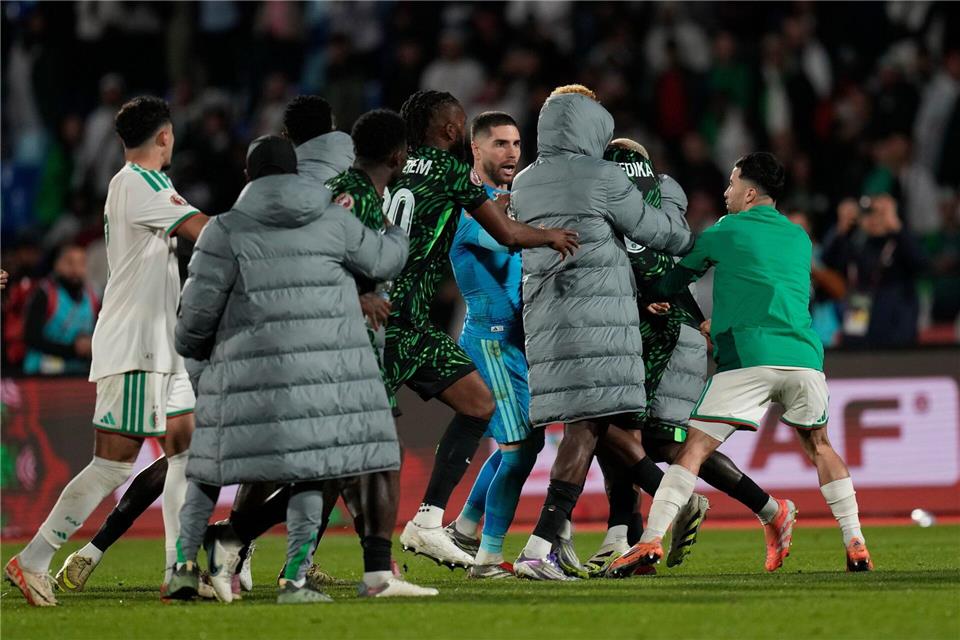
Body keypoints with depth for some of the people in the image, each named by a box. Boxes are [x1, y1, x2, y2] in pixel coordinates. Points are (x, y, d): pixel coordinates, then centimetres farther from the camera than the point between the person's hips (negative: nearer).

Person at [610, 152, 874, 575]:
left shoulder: (723, 233, 9)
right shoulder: (799, 239, 22)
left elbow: (670, 285, 17)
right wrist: (718, 324, 41)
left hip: (747, 361, -4)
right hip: (804, 357, 4)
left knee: (695, 448, -5)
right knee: (818, 445, 23)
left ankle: (651, 541, -17)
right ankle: (856, 546, 14)